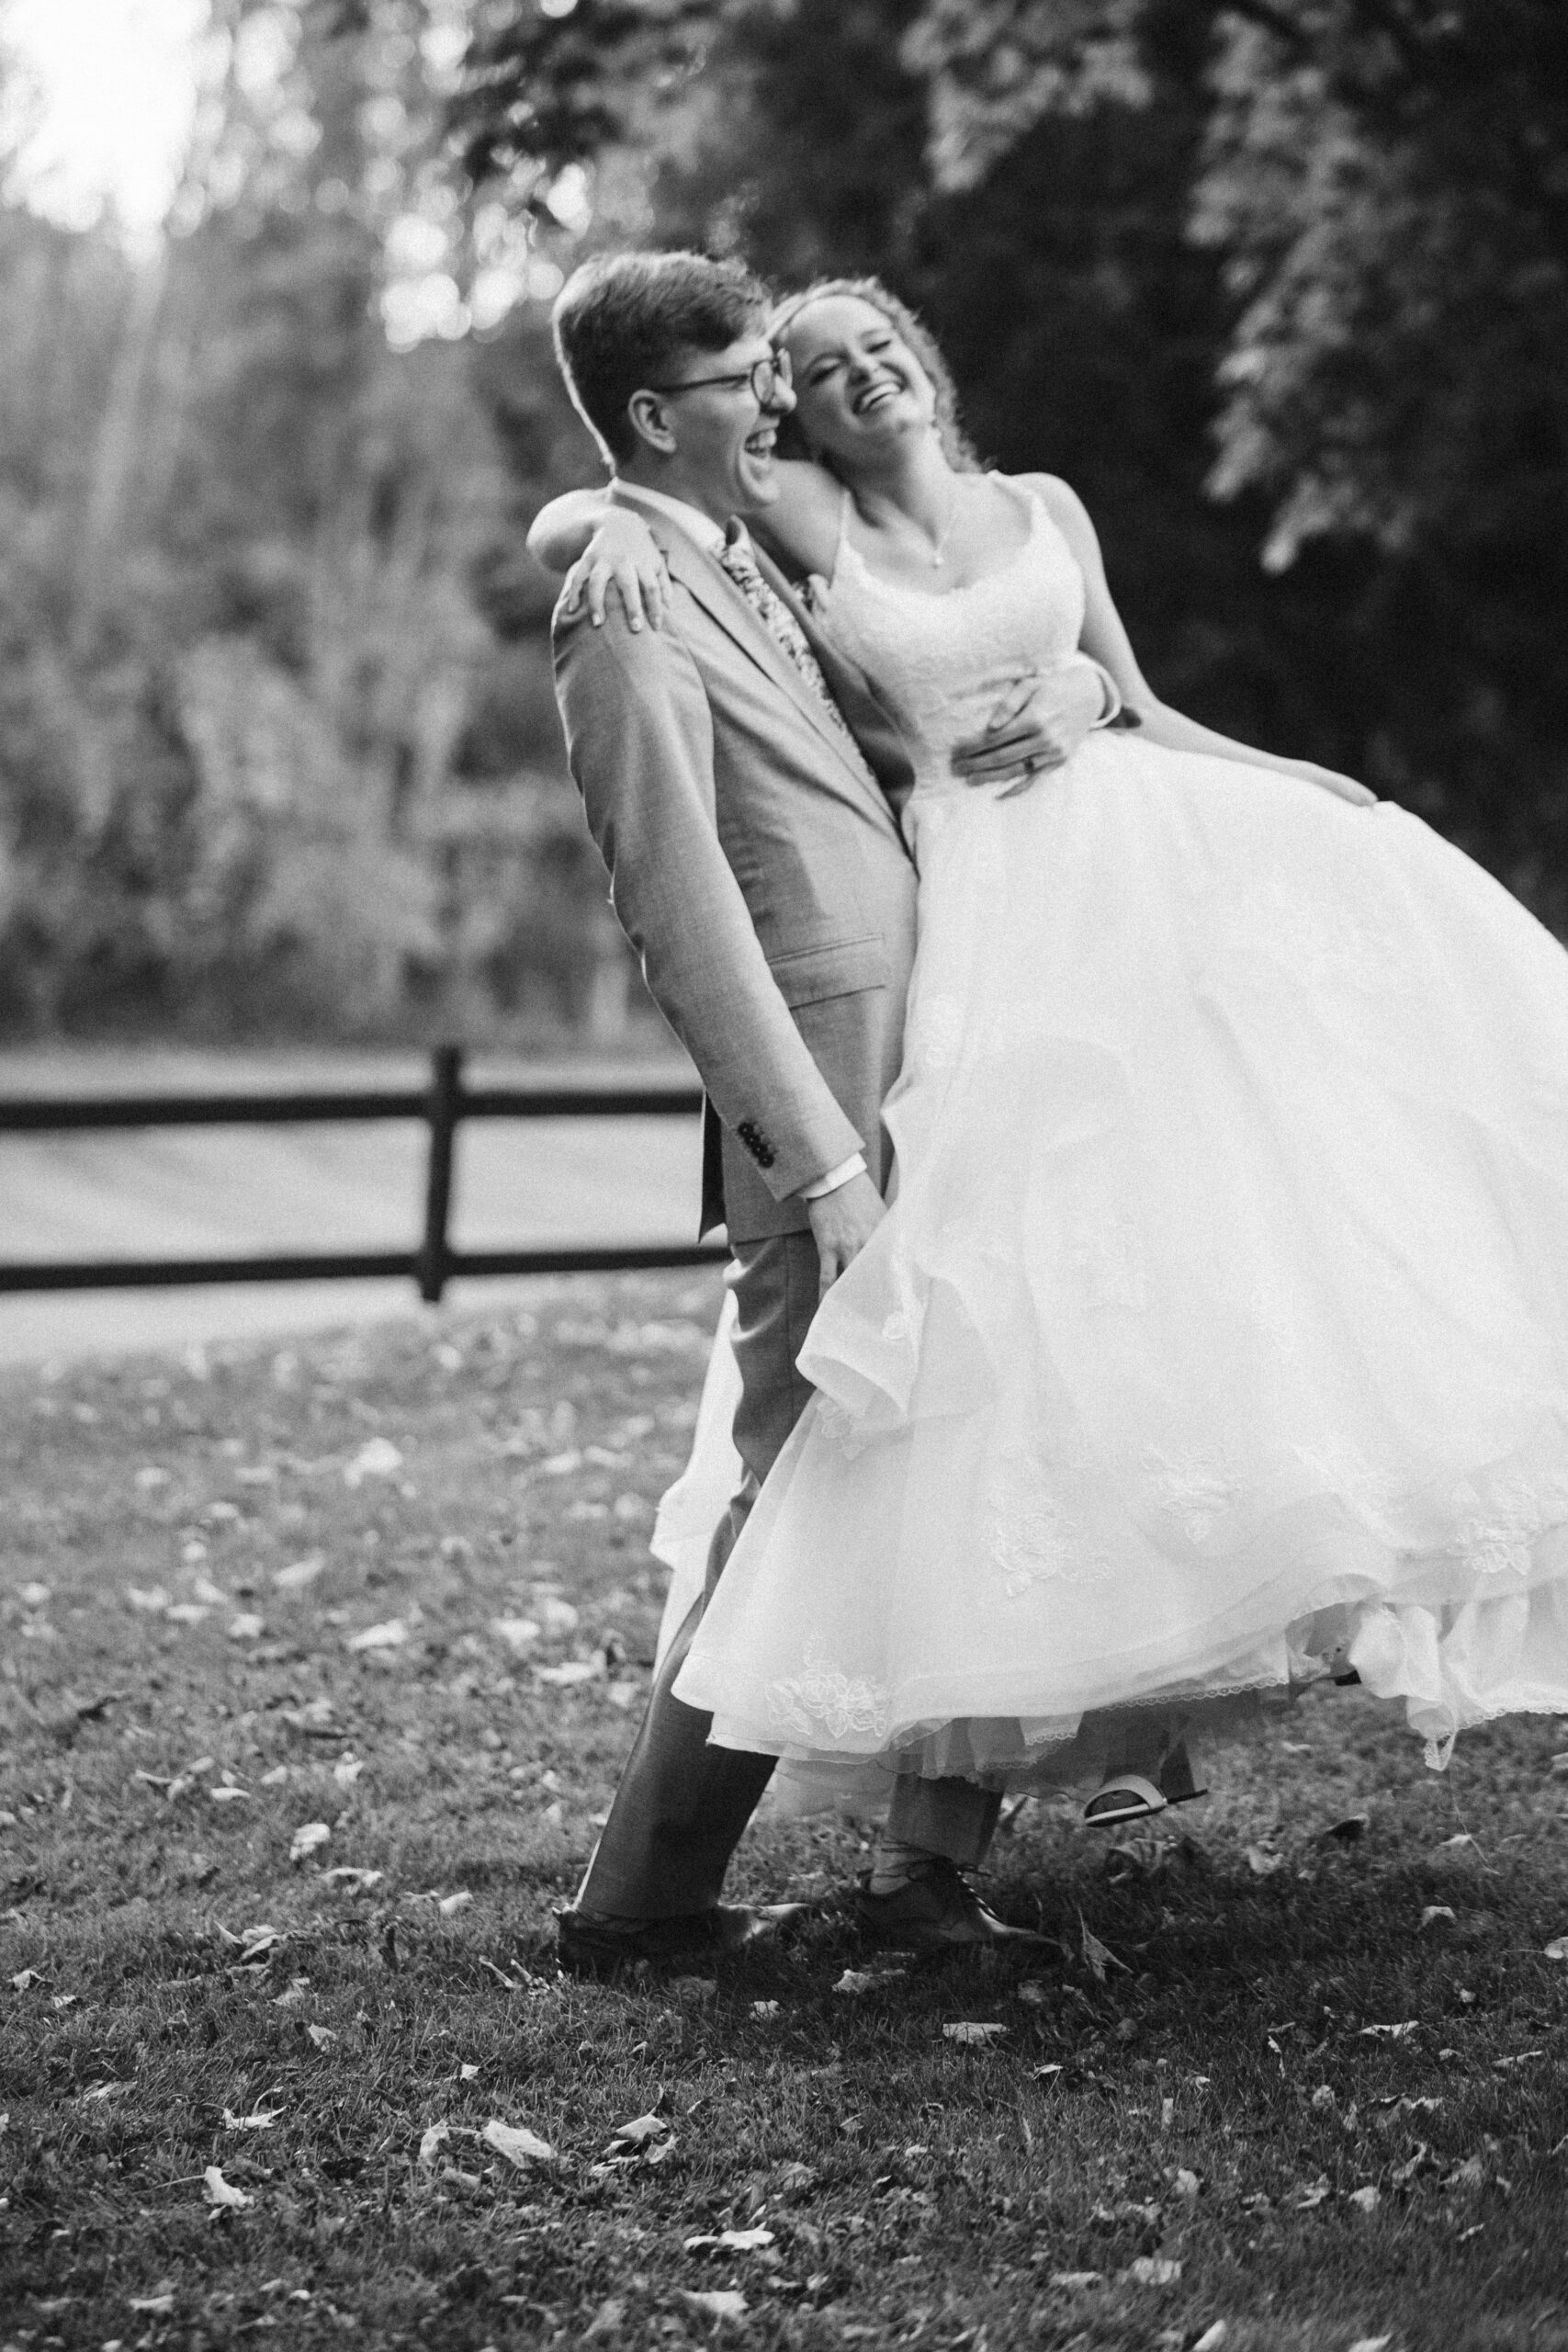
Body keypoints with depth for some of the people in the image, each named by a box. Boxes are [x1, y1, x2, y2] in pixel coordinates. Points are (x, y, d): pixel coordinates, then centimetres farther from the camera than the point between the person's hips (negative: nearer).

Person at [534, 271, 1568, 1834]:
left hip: (1147, 845, 3)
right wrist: (622, 537, -15)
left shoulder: (1045, 509, 13)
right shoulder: (812, 527, 4)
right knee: (1062, 1246, -8)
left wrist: (1305, 780, 9)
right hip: (993, 900, -3)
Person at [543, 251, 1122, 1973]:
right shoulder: (630, 624, -12)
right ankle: (642, 1898, 7)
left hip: (930, 1086, 9)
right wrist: (827, 1164, -20)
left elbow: (919, 723, 25)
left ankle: (941, 1859, 21)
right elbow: (690, 924, -18)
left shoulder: (750, 577, 16)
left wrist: (1074, 696, 1)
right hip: (825, 1120, -9)